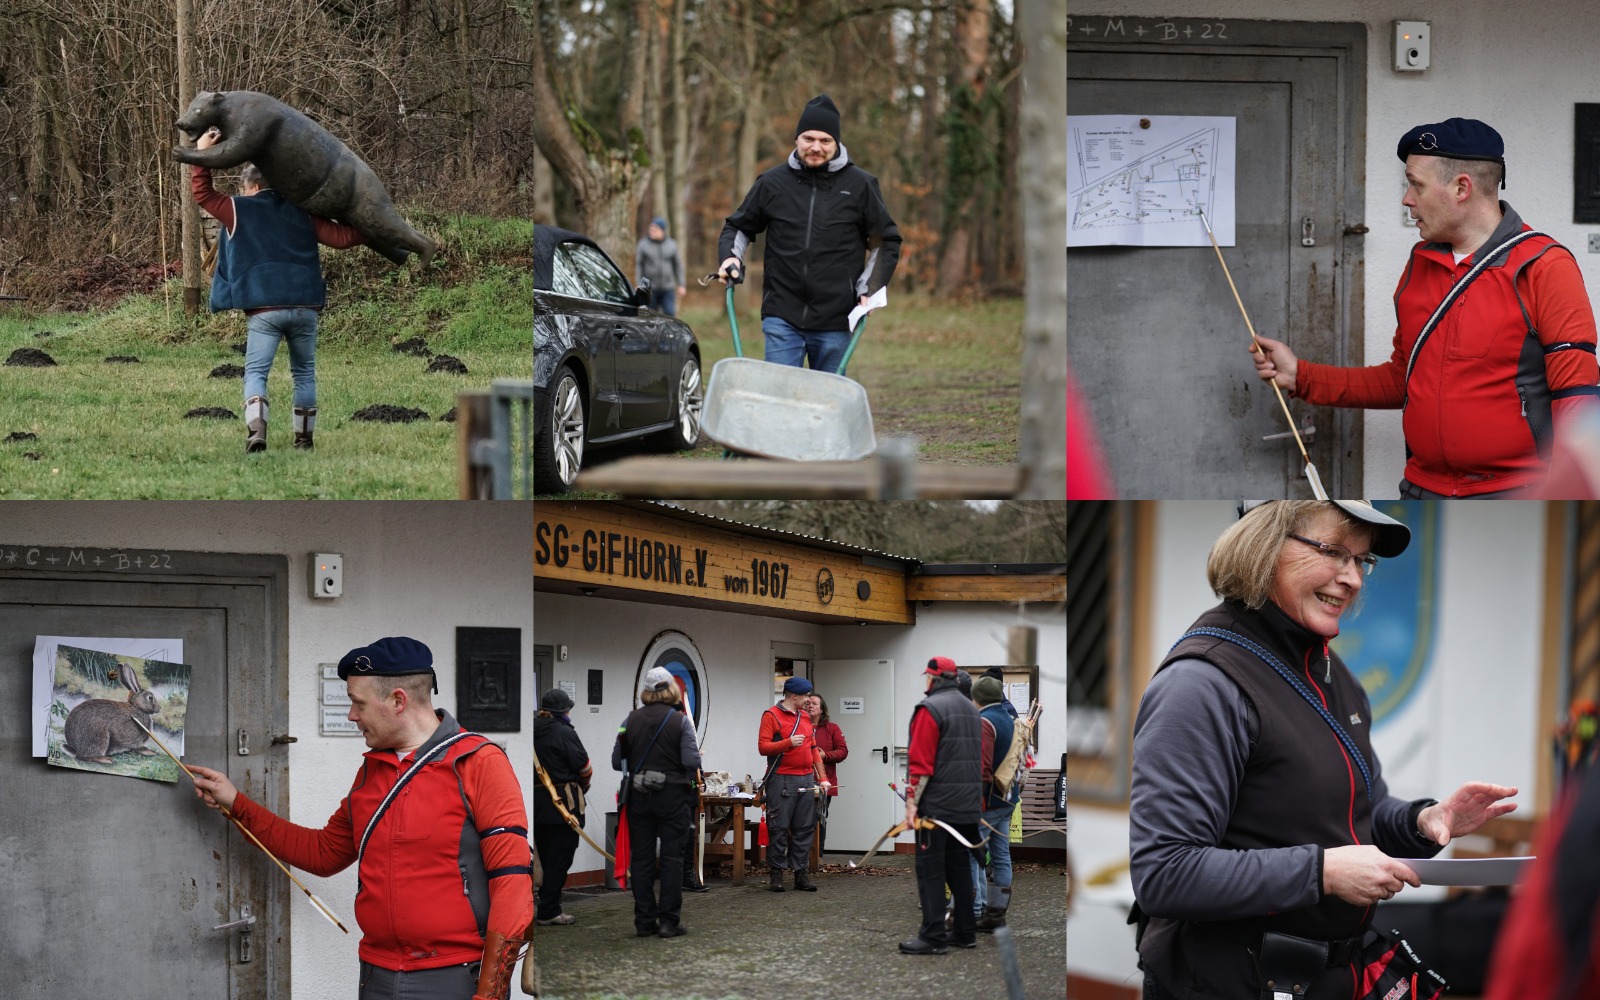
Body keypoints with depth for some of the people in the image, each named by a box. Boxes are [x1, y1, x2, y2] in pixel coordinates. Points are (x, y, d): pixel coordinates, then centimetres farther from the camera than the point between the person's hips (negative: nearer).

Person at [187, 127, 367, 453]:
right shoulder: (302, 214, 11)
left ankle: (256, 430, -26)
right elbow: (341, 238, 5)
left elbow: (202, 193, 12)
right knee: (304, 373, 15)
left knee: (256, 372, -3)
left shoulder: (240, 211, 3)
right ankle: (304, 437, 16)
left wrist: (202, 154, 17)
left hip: (265, 310, -3)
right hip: (305, 307, 3)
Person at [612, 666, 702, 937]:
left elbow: (617, 762, 0)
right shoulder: (680, 721, -9)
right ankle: (669, 920, 0)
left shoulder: (631, 721, -1)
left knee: (641, 857, 7)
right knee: (672, 857, 2)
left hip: (639, 795, 3)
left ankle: (644, 921, 9)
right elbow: (691, 761, -16)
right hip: (673, 794, -3)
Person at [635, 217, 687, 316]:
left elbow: (678, 265, 12)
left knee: (670, 314, -10)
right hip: (650, 289, -1)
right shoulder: (643, 245, 1)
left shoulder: (671, 245, 8)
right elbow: (638, 266, -1)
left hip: (667, 289, 1)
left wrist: (681, 285, 8)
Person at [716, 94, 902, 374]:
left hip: (835, 322, 0)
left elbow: (886, 241, 13)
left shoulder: (860, 186, 3)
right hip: (782, 318, 0)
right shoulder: (773, 183, 6)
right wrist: (731, 256, 0)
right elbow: (739, 227, 20)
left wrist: (869, 288, 2)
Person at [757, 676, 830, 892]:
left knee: (805, 829, 4)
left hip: (806, 779, 6)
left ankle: (801, 873, 7)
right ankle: (776, 873, 1)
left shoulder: (805, 717, 18)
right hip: (782, 780, -6)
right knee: (779, 829, -5)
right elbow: (763, 746, -10)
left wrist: (822, 777, 14)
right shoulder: (772, 716, -2)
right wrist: (788, 742, -21)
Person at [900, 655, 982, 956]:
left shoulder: (930, 709, -11)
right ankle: (965, 932, 15)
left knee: (931, 869, -7)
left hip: (936, 804, -8)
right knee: (960, 867, 13)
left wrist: (912, 802, -16)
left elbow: (921, 762, -17)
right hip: (968, 807, 8)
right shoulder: (971, 710, 16)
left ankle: (932, 936, -10)